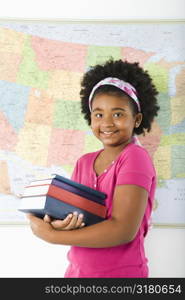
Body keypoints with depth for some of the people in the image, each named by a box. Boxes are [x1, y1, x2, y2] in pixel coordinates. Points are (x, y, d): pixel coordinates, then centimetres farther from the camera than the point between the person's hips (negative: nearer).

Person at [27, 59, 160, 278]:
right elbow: (69, 211, 2)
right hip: (77, 270, 5)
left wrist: (50, 235, -20)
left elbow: (124, 230, -24)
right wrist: (57, 224, -22)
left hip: (121, 273, -5)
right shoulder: (84, 162, 1)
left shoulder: (135, 157, -17)